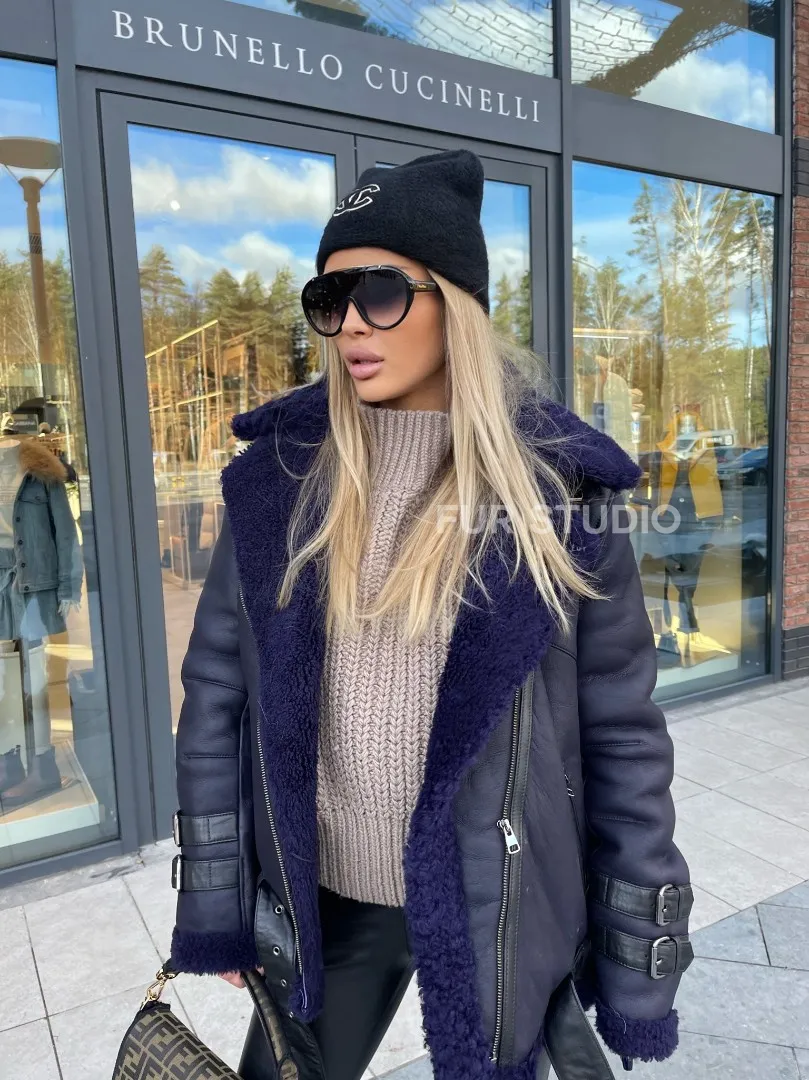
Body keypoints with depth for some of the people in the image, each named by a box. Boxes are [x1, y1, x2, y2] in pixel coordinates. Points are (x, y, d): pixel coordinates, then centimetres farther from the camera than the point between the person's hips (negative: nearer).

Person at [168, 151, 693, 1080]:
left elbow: (622, 736, -7)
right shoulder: (279, 477, -6)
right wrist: (212, 899, 1)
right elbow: (217, 691, -1)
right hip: (320, 900, 2)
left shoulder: (557, 490, -12)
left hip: (500, 910, -1)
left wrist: (638, 964, -2)